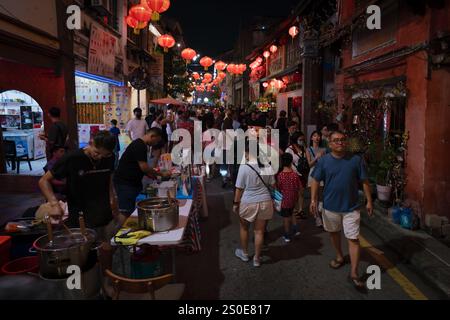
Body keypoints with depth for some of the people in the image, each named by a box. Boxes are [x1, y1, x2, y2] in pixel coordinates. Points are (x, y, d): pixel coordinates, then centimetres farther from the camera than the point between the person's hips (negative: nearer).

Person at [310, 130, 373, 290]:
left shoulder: (356, 159, -7)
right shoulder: (323, 161, -6)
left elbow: (364, 181, 0)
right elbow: (316, 181, -1)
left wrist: (369, 201, 1)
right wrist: (313, 200, -8)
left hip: (351, 207, -1)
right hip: (330, 205, 2)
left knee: (354, 239, -3)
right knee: (334, 232, 20)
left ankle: (354, 273, 6)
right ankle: (339, 256, 46)